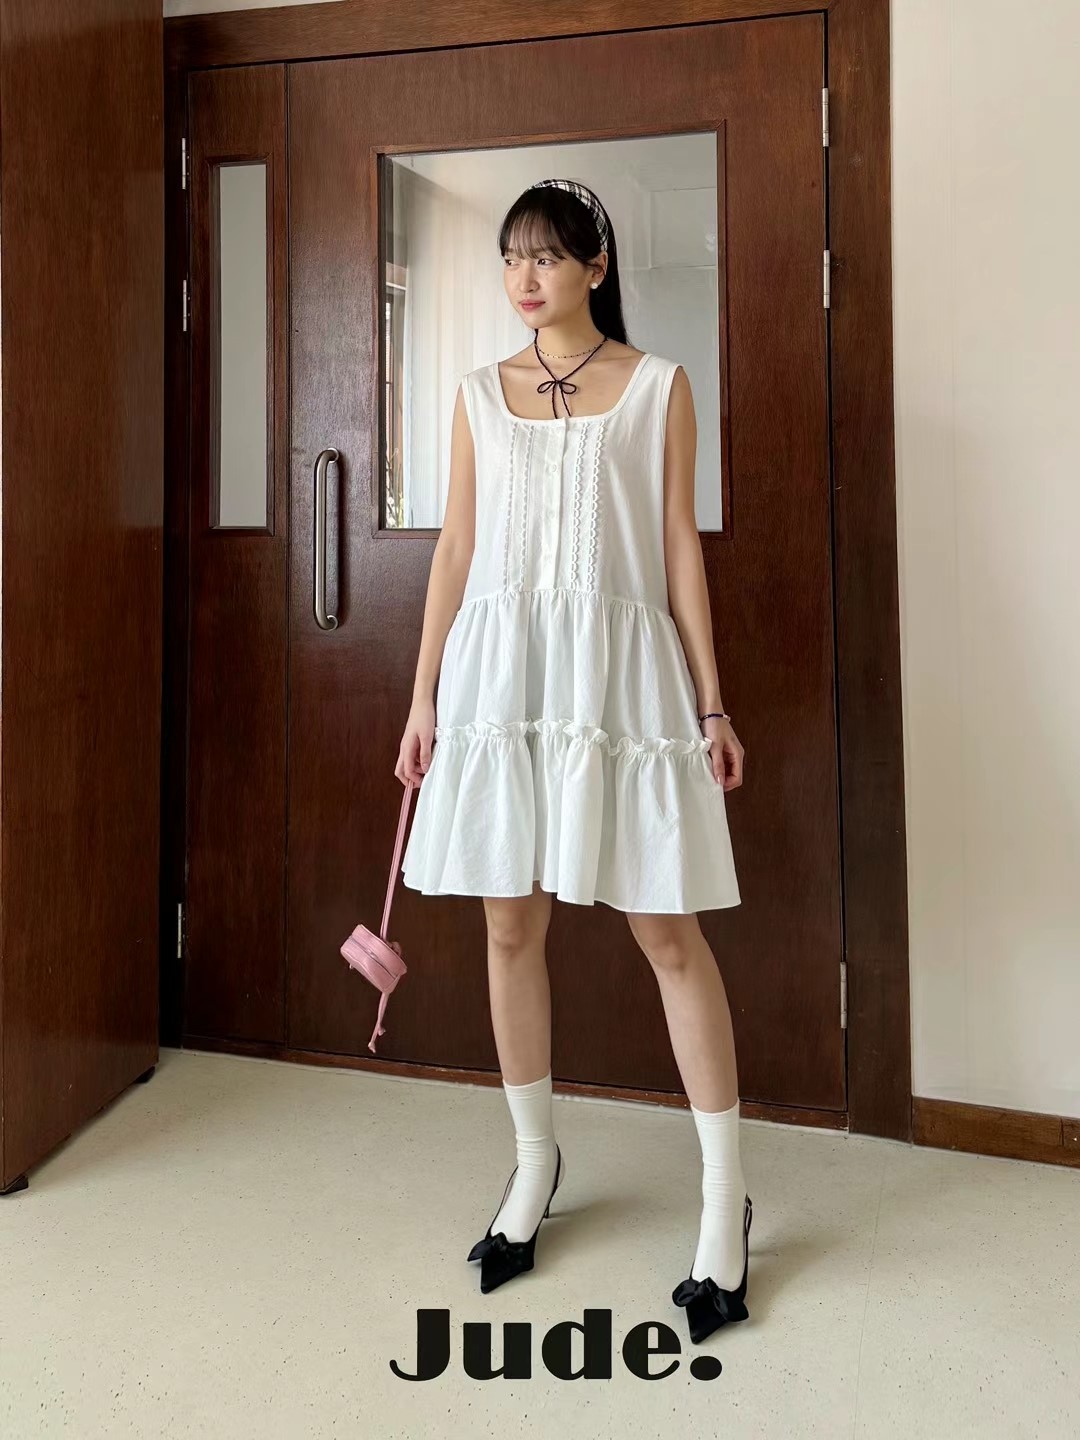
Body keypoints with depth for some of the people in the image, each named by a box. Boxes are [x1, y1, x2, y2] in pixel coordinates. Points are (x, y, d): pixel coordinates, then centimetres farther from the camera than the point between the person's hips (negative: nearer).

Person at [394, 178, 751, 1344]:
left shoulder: (658, 388, 6)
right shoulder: (481, 394, 13)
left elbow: (680, 548, 3)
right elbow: (455, 550, 11)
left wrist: (710, 702, -1)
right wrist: (424, 698, 6)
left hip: (620, 670, -2)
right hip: (499, 671, 3)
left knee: (668, 933, -1)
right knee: (511, 927, 7)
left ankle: (724, 1196, 12)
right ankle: (535, 1162, 26)